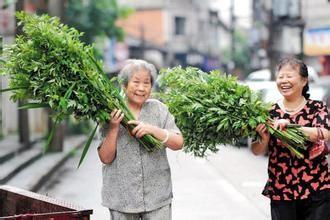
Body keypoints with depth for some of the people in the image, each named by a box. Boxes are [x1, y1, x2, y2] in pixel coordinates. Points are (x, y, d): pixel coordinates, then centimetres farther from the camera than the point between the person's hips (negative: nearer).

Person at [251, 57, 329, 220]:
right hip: (280, 193, 1)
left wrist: (290, 126, -28)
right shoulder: (270, 112, 5)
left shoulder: (317, 108, 1)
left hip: (317, 191, -1)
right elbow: (257, 151, 4)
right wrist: (264, 139, -18)